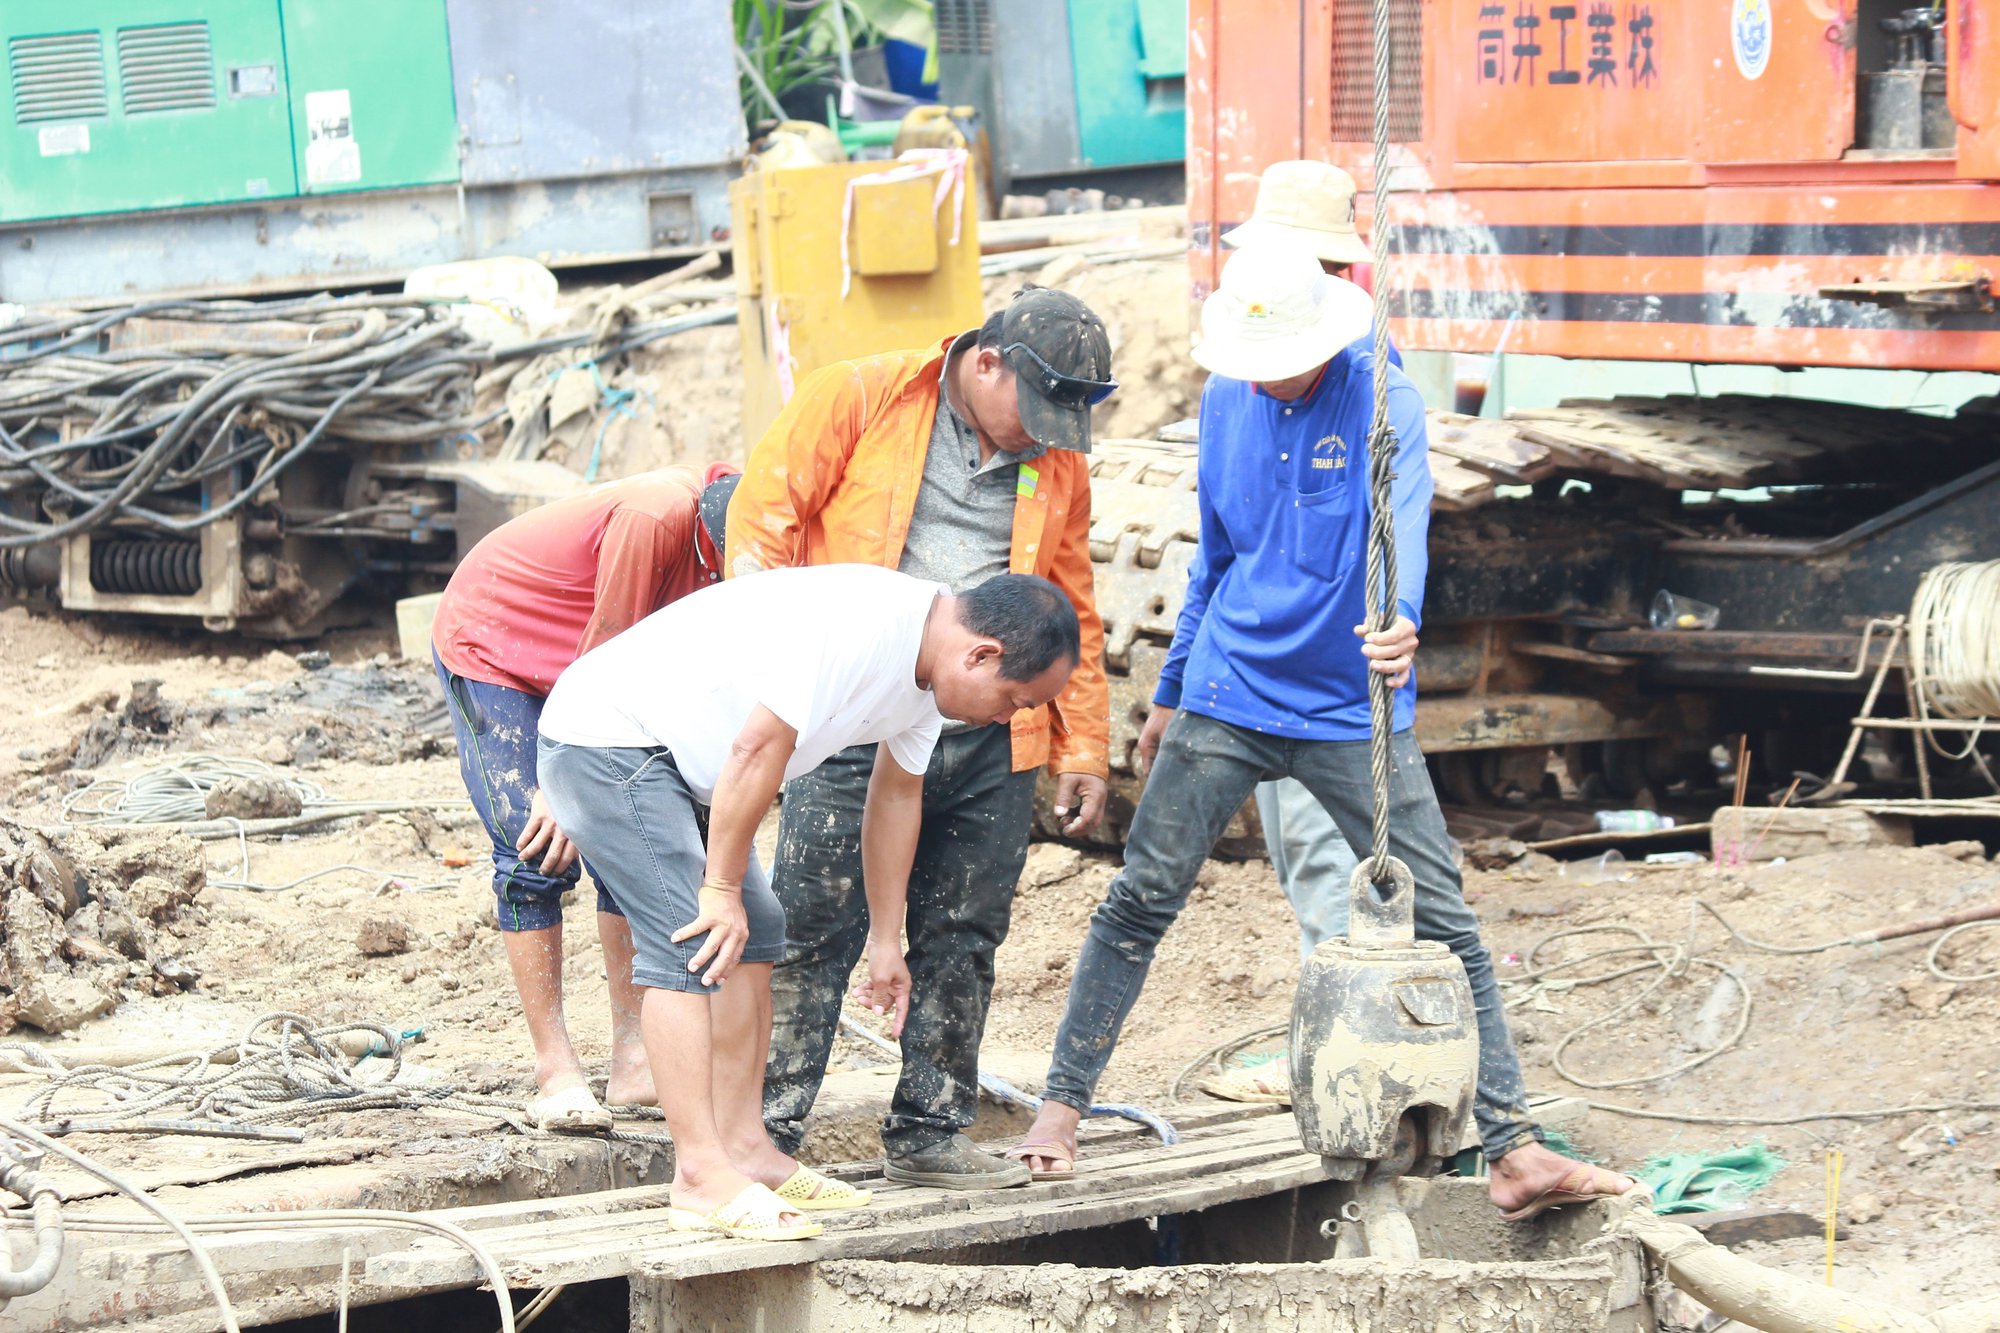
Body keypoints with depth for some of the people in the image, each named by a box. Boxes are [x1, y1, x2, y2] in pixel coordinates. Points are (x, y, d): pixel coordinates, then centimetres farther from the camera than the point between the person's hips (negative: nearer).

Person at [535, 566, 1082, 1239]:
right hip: (604, 737, -11)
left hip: (676, 761, 11)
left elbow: (896, 793, 17)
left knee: (752, 935, 10)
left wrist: (885, 942, 23)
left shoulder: (929, 658, 4)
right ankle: (701, 1179, -17)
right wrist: (722, 888, -18)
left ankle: (745, 1149, 13)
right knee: (691, 946, -16)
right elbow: (757, 747, -27)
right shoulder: (859, 625, -29)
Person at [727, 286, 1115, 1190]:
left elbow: (1073, 614, 20)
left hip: (991, 744, 4)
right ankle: (767, 1132, 2)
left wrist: (1084, 750, 17)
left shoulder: (1059, 462, 13)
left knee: (962, 943, 8)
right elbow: (764, 511, -1)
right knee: (813, 933, -4)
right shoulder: (859, 399, -1)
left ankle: (928, 1132, 18)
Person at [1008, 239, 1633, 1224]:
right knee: (1139, 903, 1)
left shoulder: (1385, 403, -11)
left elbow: (1400, 525, -29)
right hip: (1226, 701, 3)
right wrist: (1169, 693, 21)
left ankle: (1514, 1152, -4)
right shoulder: (1226, 402, 5)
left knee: (1443, 927, -5)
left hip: (1354, 712, -3)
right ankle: (1062, 1106, 13)